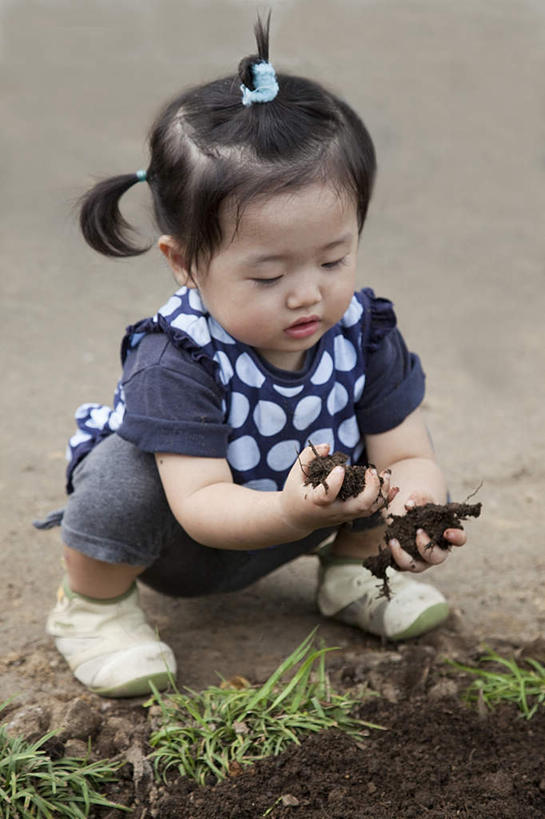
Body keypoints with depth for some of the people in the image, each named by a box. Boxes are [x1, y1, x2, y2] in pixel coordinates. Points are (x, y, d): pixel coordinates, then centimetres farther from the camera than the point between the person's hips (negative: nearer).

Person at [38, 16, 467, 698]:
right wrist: (292, 513, -59)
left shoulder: (363, 334, -18)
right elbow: (202, 502, -39)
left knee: (386, 467, -13)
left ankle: (350, 569, 16)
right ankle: (93, 605, -4)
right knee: (126, 469, -34)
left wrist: (414, 508, -45)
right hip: (179, 549, -4)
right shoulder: (176, 362, -34)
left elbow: (408, 454, -20)